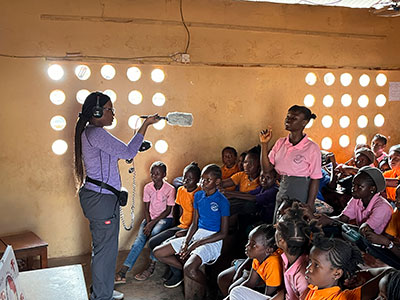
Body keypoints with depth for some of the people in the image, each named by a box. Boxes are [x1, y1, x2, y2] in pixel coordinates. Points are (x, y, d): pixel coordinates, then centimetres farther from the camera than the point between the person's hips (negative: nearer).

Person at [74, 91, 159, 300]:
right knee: (106, 248, 0)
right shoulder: (95, 133, -19)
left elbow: (115, 154, 23)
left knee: (102, 247, 19)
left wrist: (134, 149, 12)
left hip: (98, 197, 11)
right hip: (102, 199, -11)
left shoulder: (89, 132, 14)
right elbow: (127, 152, -21)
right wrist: (146, 124, -15)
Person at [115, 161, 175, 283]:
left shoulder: (170, 189, -10)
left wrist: (152, 223, -18)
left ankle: (151, 267, -23)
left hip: (165, 218, -3)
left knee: (155, 232, -36)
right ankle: (122, 272, -33)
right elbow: (146, 208, 4)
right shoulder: (147, 187, 2)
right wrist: (148, 223, -14)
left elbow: (168, 210, -11)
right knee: (140, 238, -23)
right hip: (150, 218, 3)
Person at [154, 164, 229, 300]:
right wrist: (186, 242, -8)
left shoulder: (222, 201, -12)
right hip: (196, 234, 7)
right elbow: (194, 224, 11)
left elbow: (223, 233, -13)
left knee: (189, 268, -33)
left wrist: (196, 244, -17)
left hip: (212, 240, -7)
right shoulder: (198, 195, 8)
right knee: (158, 252, -1)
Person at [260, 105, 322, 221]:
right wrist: (264, 144, -6)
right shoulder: (280, 143, 6)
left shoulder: (312, 148, -10)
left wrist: (310, 207, -13)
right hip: (282, 192, 5)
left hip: (302, 195, -5)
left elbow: (315, 180, -10)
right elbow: (266, 167, 3)